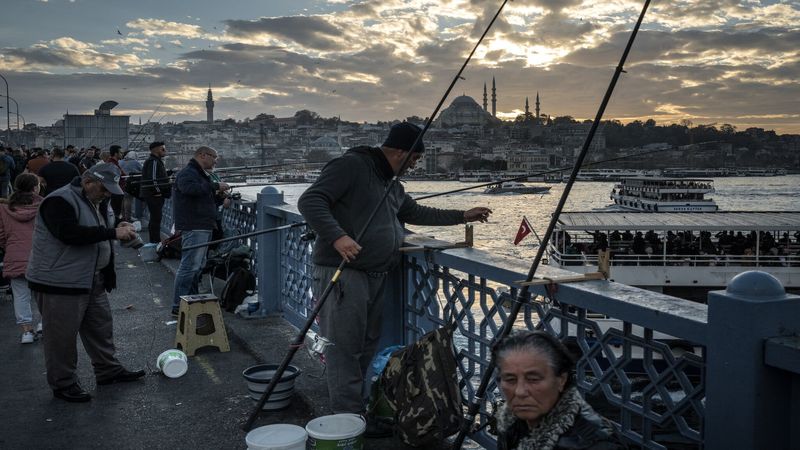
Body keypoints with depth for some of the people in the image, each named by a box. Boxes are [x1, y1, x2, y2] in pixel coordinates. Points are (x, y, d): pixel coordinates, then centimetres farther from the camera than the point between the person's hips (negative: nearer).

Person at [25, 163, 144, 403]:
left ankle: (109, 370, 32)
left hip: (92, 281, 10)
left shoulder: (96, 201, 11)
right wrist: (113, 233, -31)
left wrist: (120, 229, -2)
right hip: (59, 284, -9)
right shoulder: (60, 201, -19)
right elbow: (70, 234, -33)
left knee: (101, 327, 17)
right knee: (62, 336, 2)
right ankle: (63, 384, 16)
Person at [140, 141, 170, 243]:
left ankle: (154, 241, 24)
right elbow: (152, 179, -22)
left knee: (154, 218, 16)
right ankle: (155, 241, -8)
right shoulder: (153, 161, -15)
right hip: (154, 195, -11)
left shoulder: (157, 161, 19)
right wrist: (158, 191, -17)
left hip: (155, 195, 11)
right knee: (156, 218, -10)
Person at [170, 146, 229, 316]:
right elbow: (190, 188, -32)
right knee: (189, 266, -13)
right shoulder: (187, 173, -10)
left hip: (203, 226, 11)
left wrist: (219, 197, 8)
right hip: (194, 227, -11)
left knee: (197, 266, 17)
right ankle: (178, 306, -11)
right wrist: (215, 186, -24)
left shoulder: (202, 175, 24)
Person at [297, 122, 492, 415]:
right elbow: (310, 201, -17)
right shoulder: (351, 166, -9)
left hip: (376, 276, 9)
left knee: (369, 345, 13)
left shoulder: (392, 185, 19)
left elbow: (416, 213, 32)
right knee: (344, 348, -5)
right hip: (342, 273, -9)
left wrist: (462, 216, 30)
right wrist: (336, 236, -29)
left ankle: (365, 411, 24)